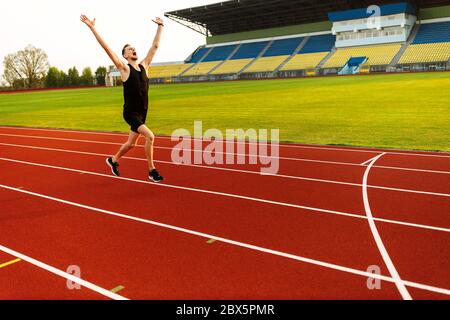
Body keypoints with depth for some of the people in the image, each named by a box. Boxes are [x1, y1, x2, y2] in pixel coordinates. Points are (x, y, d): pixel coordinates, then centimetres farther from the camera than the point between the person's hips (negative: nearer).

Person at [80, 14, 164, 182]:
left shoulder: (144, 65, 6)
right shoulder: (124, 69, -7)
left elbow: (155, 46, 12)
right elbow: (107, 49, -14)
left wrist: (160, 26, 16)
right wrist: (93, 28, -18)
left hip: (142, 113, 6)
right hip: (131, 113, -6)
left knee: (131, 143, 17)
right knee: (150, 136, -23)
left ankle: (113, 160, 43)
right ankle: (152, 171, -12)